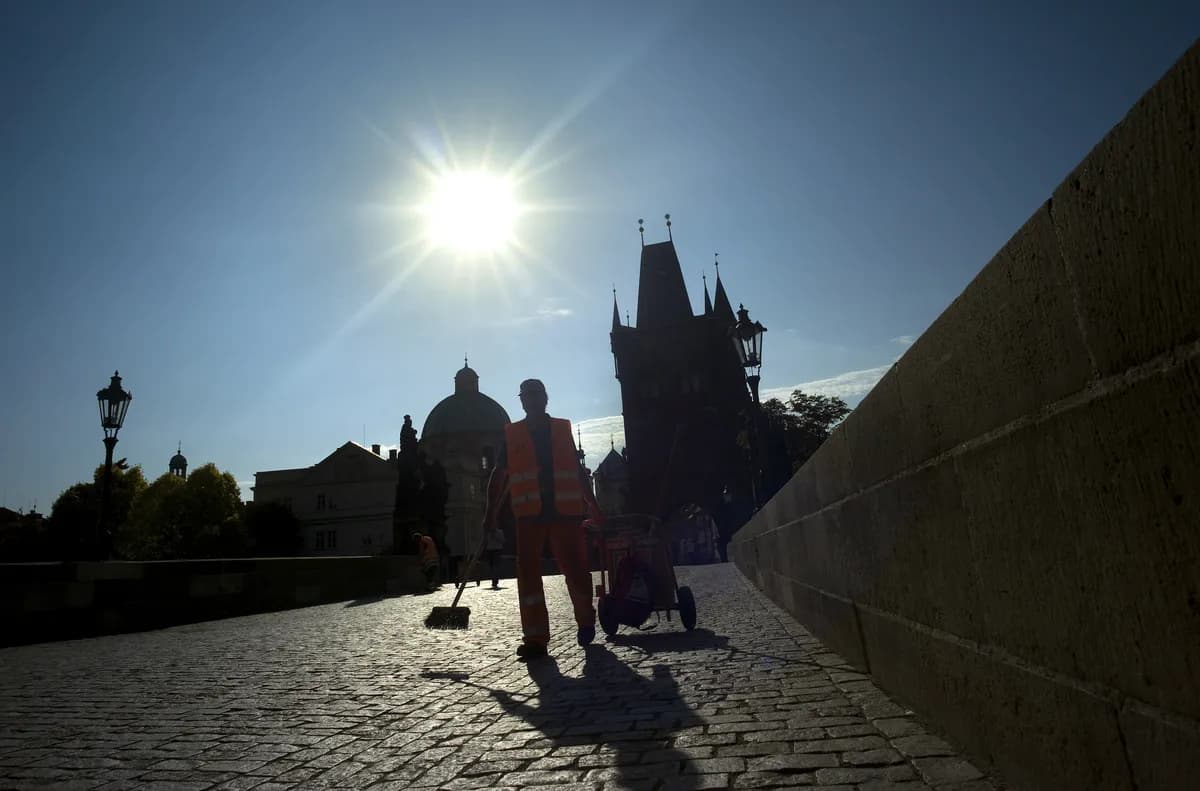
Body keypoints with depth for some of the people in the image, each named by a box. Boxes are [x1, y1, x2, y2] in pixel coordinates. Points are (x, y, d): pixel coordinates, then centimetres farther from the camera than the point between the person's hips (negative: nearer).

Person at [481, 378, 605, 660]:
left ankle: (586, 620, 26)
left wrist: (594, 507, 17)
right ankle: (535, 638, 1)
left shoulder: (563, 429, 14)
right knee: (528, 572, -5)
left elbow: (578, 472, 19)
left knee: (575, 568, 0)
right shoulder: (511, 434, 11)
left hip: (565, 510, 0)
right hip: (529, 513, 0)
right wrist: (491, 512, 1)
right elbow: (499, 476, 11)